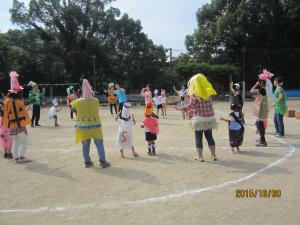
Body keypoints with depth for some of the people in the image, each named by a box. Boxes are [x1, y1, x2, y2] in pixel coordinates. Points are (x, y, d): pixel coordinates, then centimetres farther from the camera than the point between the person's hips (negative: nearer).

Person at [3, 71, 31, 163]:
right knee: (24, 140, 0)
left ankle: (16, 157, 14)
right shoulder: (19, 102, -15)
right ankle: (22, 156, -6)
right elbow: (24, 114, -9)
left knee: (15, 142, 13)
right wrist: (27, 122, 1)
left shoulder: (7, 101, 4)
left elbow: (6, 113, 10)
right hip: (20, 125, -7)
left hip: (11, 126, 7)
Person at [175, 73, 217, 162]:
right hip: (210, 118, 5)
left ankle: (200, 156, 9)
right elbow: (208, 105, 11)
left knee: (198, 138, 5)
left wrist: (179, 108, -1)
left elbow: (190, 106, -12)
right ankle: (213, 155, 19)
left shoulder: (194, 94, -10)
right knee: (209, 137, 15)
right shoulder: (209, 93, 6)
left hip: (199, 119, -5)